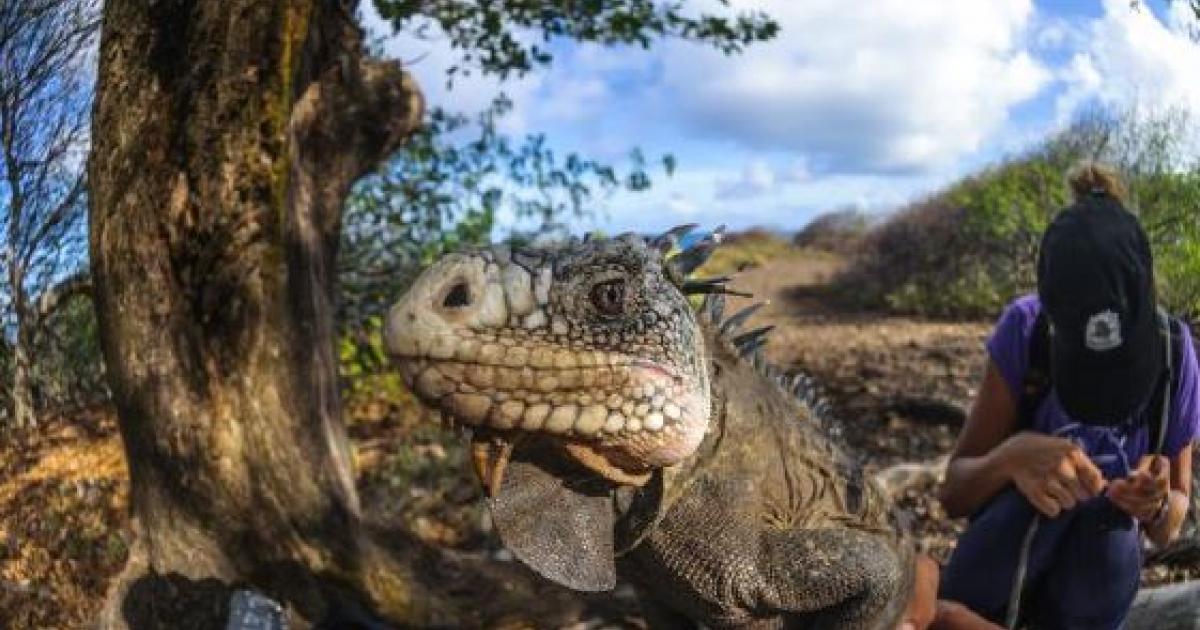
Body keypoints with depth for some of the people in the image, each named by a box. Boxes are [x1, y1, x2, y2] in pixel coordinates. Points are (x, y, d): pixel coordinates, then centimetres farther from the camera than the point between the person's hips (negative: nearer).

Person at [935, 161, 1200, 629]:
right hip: (1007, 557, -2)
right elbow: (953, 492, -20)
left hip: (1094, 573, 2)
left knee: (1112, 539, -34)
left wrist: (1155, 505, -32)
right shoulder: (1026, 329, -19)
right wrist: (1012, 456, -42)